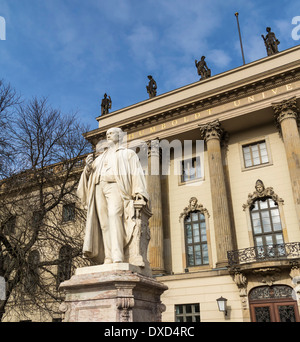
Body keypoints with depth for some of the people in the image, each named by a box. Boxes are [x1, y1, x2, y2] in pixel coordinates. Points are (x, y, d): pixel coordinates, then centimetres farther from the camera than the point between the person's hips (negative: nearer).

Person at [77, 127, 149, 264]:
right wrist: (88, 167, 2)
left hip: (115, 186, -4)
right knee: (104, 223, -9)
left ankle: (117, 257, -35)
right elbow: (90, 174, 25)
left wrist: (138, 191, -10)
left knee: (114, 216, -26)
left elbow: (136, 172, 7)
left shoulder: (128, 153, 21)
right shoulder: (100, 157, 33)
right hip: (99, 187, 5)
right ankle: (108, 259, -13)